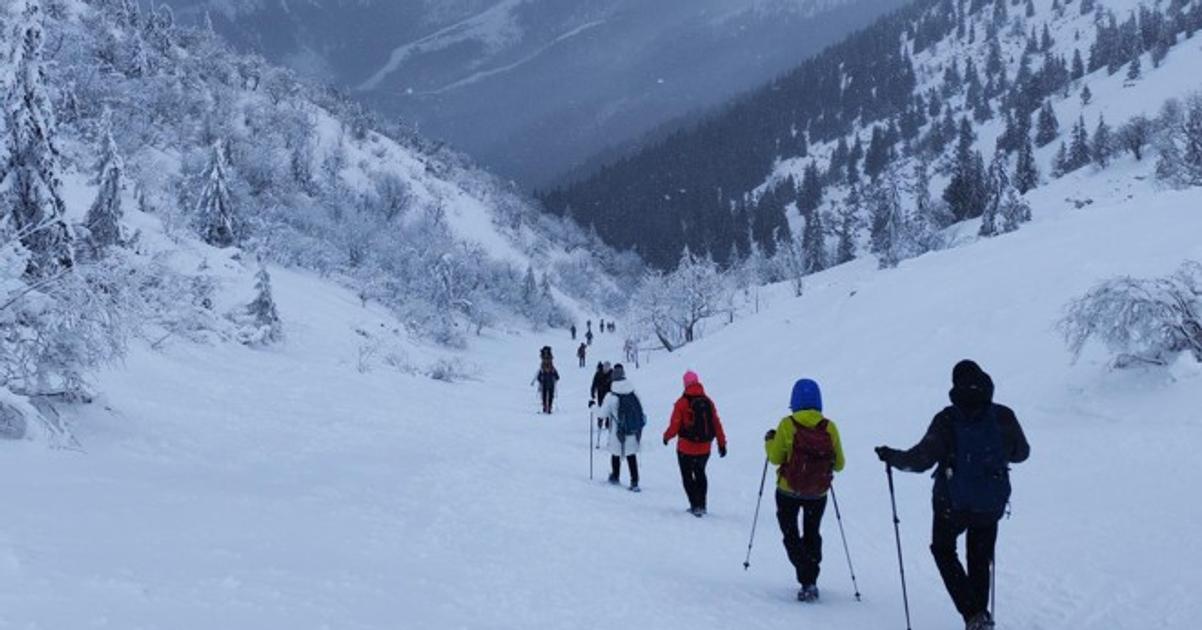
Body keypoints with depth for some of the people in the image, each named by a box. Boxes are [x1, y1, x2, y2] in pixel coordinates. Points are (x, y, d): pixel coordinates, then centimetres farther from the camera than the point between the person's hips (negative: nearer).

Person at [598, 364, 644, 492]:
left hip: (618, 432, -2)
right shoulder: (634, 394, -4)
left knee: (616, 454, 18)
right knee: (631, 455, 9)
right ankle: (634, 482, 2)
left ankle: (615, 477, 33)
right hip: (634, 431, 2)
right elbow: (640, 409, 6)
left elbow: (602, 414, -5)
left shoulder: (611, 397, -13)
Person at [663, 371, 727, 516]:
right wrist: (722, 443, 9)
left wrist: (667, 436, 9)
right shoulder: (708, 402, -1)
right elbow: (716, 424, 1)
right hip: (704, 448, 4)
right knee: (700, 474, 22)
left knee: (687, 476, 10)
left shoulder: (682, 402, -13)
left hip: (686, 448, -4)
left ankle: (695, 506, 3)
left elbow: (675, 425, -11)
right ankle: (701, 505, 21)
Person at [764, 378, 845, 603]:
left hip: (788, 491, -2)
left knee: (791, 535, 10)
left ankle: (807, 581, -8)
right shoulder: (829, 428, -9)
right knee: (812, 534, 23)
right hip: (819, 493, 3)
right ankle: (810, 581, 24)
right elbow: (839, 464, -3)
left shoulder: (787, 425, -15)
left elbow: (776, 457, -10)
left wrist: (769, 441, 8)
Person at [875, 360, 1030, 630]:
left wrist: (891, 456, -1)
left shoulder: (947, 420, -16)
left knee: (943, 550, 19)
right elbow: (1021, 453, 8)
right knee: (980, 559, 21)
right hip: (991, 505, 2)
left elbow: (921, 459, -17)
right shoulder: (1004, 417, -7)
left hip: (952, 505, -2)